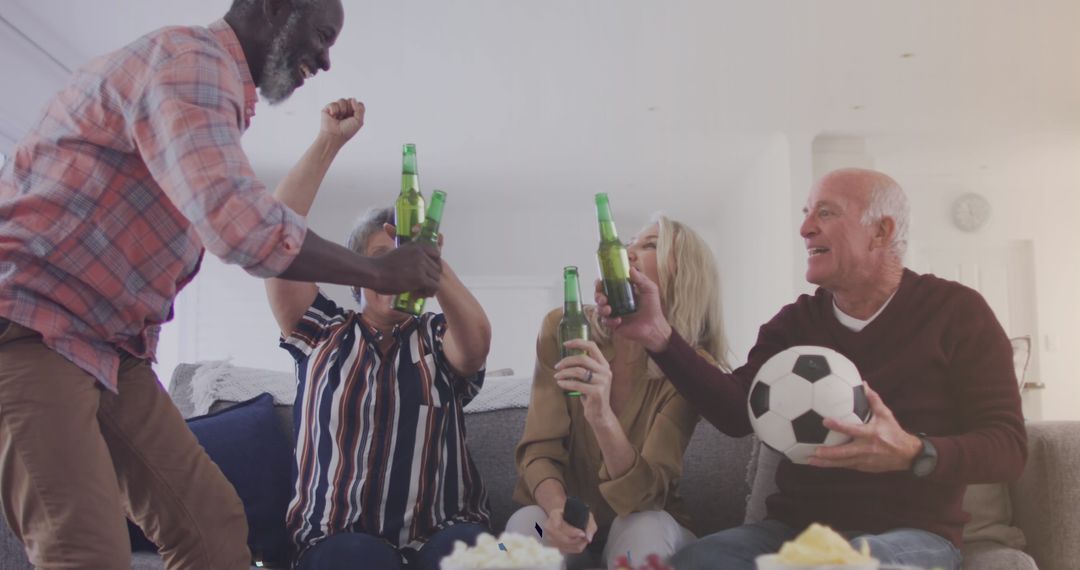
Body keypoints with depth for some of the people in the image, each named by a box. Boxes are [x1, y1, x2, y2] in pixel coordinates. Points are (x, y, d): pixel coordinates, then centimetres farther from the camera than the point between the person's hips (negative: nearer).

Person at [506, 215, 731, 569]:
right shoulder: (563, 330, -11)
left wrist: (603, 417, -44)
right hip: (571, 527, 1)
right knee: (526, 524, -32)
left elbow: (646, 494, -24)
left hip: (645, 524, -1)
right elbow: (539, 448, -12)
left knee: (643, 530, -35)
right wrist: (557, 508, -35)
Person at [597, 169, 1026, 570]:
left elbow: (1008, 445, -7)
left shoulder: (955, 312, 1)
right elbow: (736, 412, -5)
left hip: (909, 532, -3)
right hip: (795, 528, 4)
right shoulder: (794, 322, 12)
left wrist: (913, 454, -27)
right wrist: (659, 337, -17)